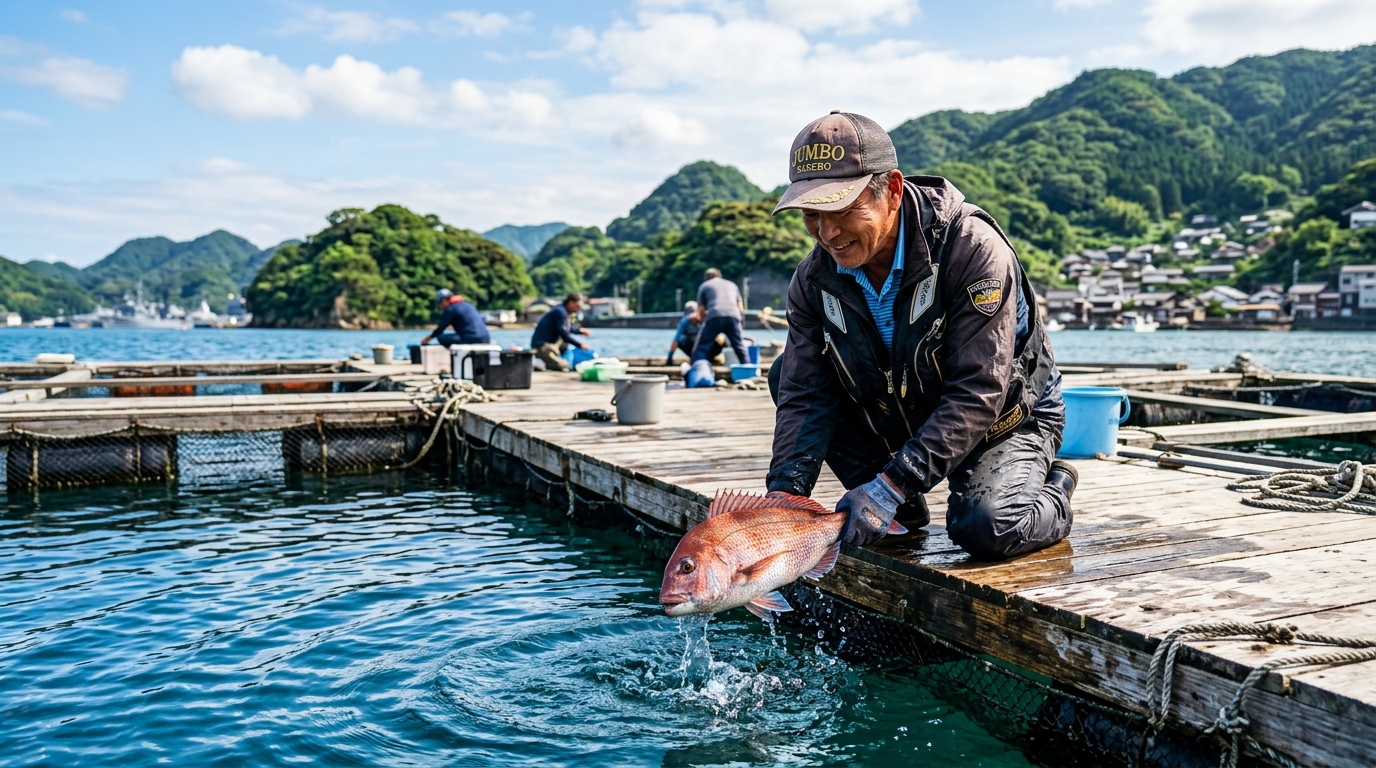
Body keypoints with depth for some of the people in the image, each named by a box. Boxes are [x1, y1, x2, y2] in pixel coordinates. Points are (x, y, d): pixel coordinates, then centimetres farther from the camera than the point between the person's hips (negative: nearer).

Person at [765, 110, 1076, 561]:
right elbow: (804, 396, -13)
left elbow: (978, 395, -32)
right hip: (900, 424, 6)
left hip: (1004, 420, -5)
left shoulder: (974, 248, -29)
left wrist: (893, 484, -38)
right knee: (785, 374, -10)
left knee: (984, 527, -33)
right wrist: (785, 494, -29)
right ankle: (903, 510, 1)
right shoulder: (814, 279, -12)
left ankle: (1052, 492, 6)